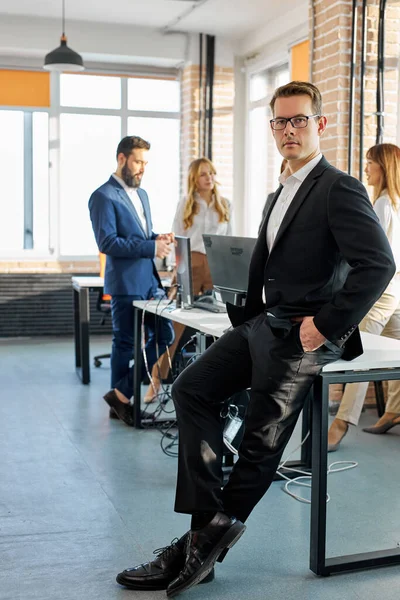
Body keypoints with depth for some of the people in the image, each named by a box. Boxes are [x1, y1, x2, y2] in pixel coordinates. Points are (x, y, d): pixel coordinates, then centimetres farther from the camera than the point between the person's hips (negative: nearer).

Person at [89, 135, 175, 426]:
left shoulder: (142, 194, 17)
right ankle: (121, 396, 19)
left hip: (151, 280, 8)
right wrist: (151, 247, -20)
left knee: (164, 336, 7)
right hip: (126, 283, -8)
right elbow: (107, 242, -19)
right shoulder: (104, 196, -10)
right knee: (126, 344, 2)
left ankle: (124, 393, 16)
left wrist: (159, 238, 1)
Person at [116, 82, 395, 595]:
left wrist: (327, 325, -20)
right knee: (191, 388, -4)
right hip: (266, 323, 9)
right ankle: (209, 522, -4)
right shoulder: (282, 193, 19)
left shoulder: (340, 189, -10)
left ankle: (208, 538, 15)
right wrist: (247, 310, 9)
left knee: (261, 442, -3)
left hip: (306, 336, -9)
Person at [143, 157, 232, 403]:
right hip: (190, 265, -2)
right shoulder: (185, 205, 6)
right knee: (174, 325, -6)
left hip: (218, 267, 2)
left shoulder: (225, 205, 11)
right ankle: (157, 379, 1)